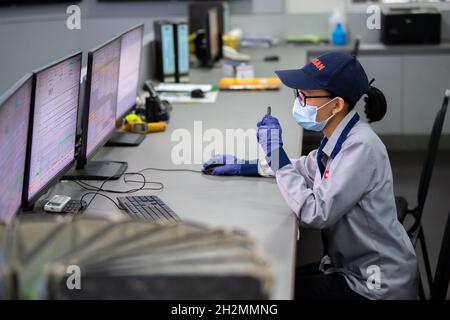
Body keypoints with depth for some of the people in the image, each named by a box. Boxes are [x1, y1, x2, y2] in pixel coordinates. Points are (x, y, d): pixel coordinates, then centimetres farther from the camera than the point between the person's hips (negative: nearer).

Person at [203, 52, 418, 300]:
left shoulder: (361, 148, -26)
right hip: (352, 267, 8)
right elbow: (307, 168, 20)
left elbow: (316, 214, -29)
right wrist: (246, 166, 11)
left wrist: (278, 159, -24)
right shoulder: (338, 138, 1)